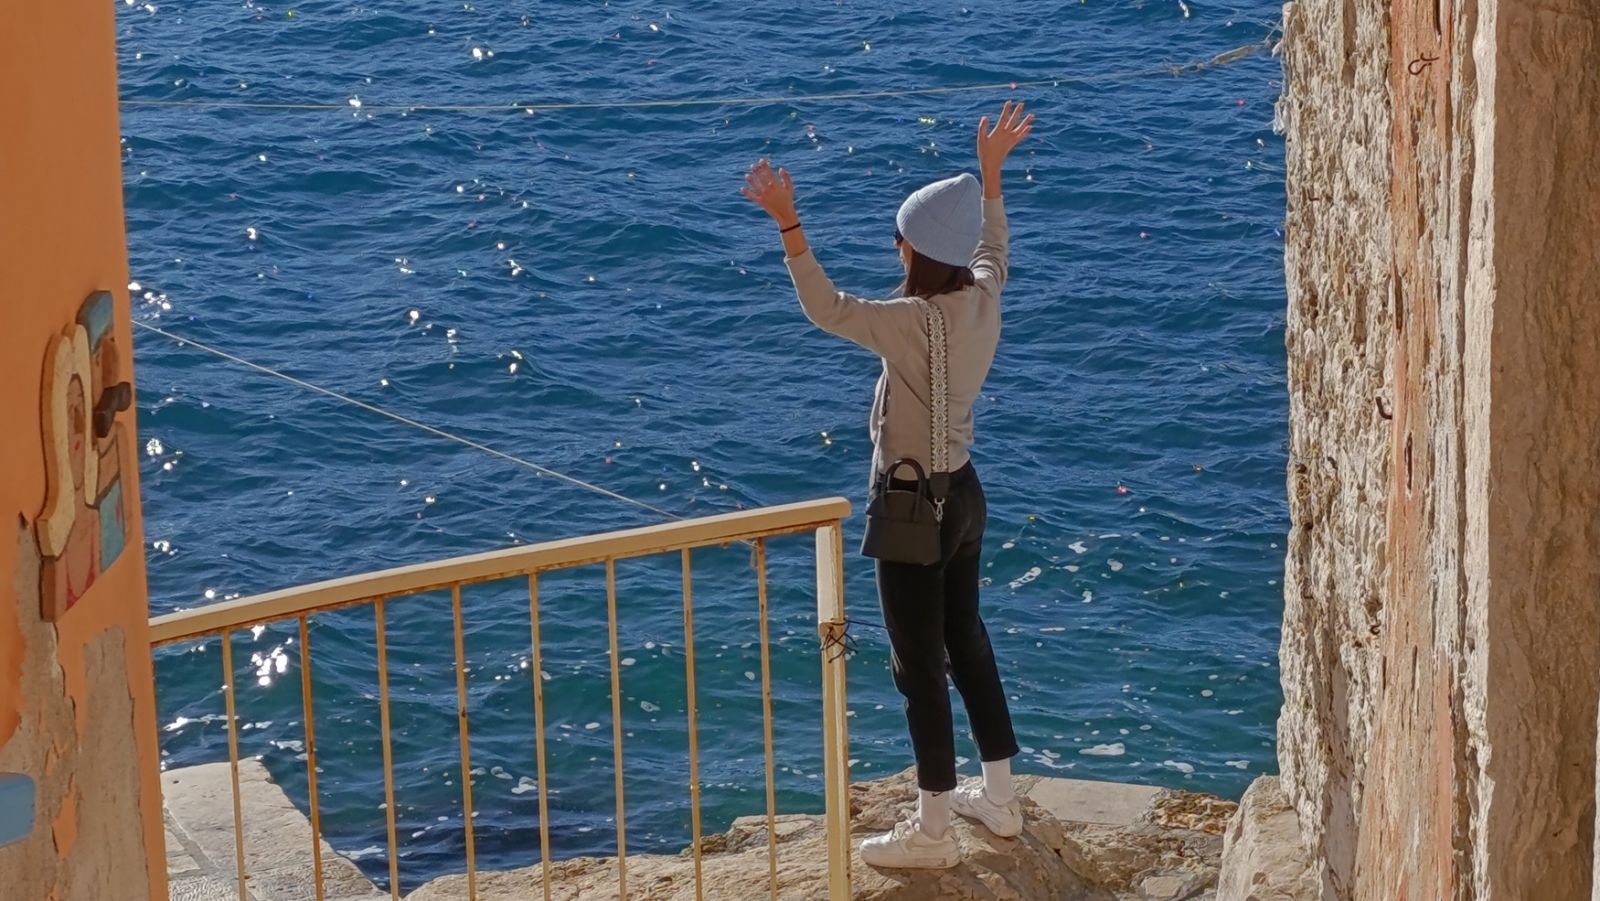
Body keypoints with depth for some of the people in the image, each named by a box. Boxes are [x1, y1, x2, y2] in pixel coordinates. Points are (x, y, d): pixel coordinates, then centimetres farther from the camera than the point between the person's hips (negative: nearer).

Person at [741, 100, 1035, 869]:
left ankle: (932, 831, 12)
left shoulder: (915, 324, -28)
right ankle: (999, 795, 34)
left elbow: (827, 309, -32)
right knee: (966, 640, 22)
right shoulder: (984, 299, -5)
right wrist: (991, 173, 26)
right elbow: (992, 247, 17)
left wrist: (789, 226, -34)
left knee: (920, 665, 2)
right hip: (962, 491, 8)